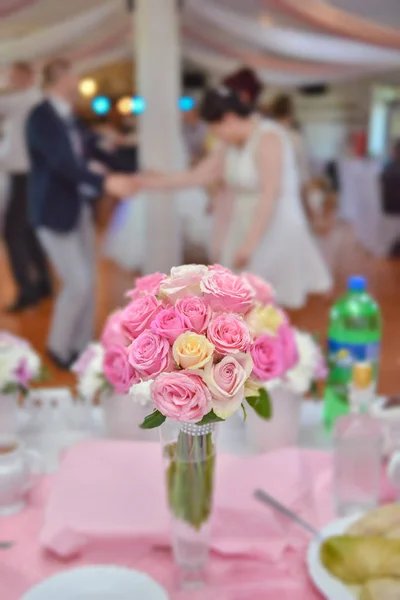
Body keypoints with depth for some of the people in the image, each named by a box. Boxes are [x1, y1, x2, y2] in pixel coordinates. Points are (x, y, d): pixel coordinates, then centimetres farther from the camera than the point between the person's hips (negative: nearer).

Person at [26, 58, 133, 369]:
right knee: (77, 283, -7)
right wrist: (105, 182, -36)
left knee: (88, 281, 11)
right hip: (55, 211, -8)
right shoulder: (40, 117, -17)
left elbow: (93, 149, 15)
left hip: (80, 208, 8)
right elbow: (62, 164, -28)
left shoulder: (71, 117, 8)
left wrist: (128, 174, 7)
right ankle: (58, 348, 14)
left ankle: (82, 345, 25)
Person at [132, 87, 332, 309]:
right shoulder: (232, 143, 11)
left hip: (276, 231, -8)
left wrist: (249, 243, -24)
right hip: (246, 227, 8)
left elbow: (270, 195, -21)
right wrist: (152, 182, 10)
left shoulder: (267, 138, -15)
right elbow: (198, 176, 13)